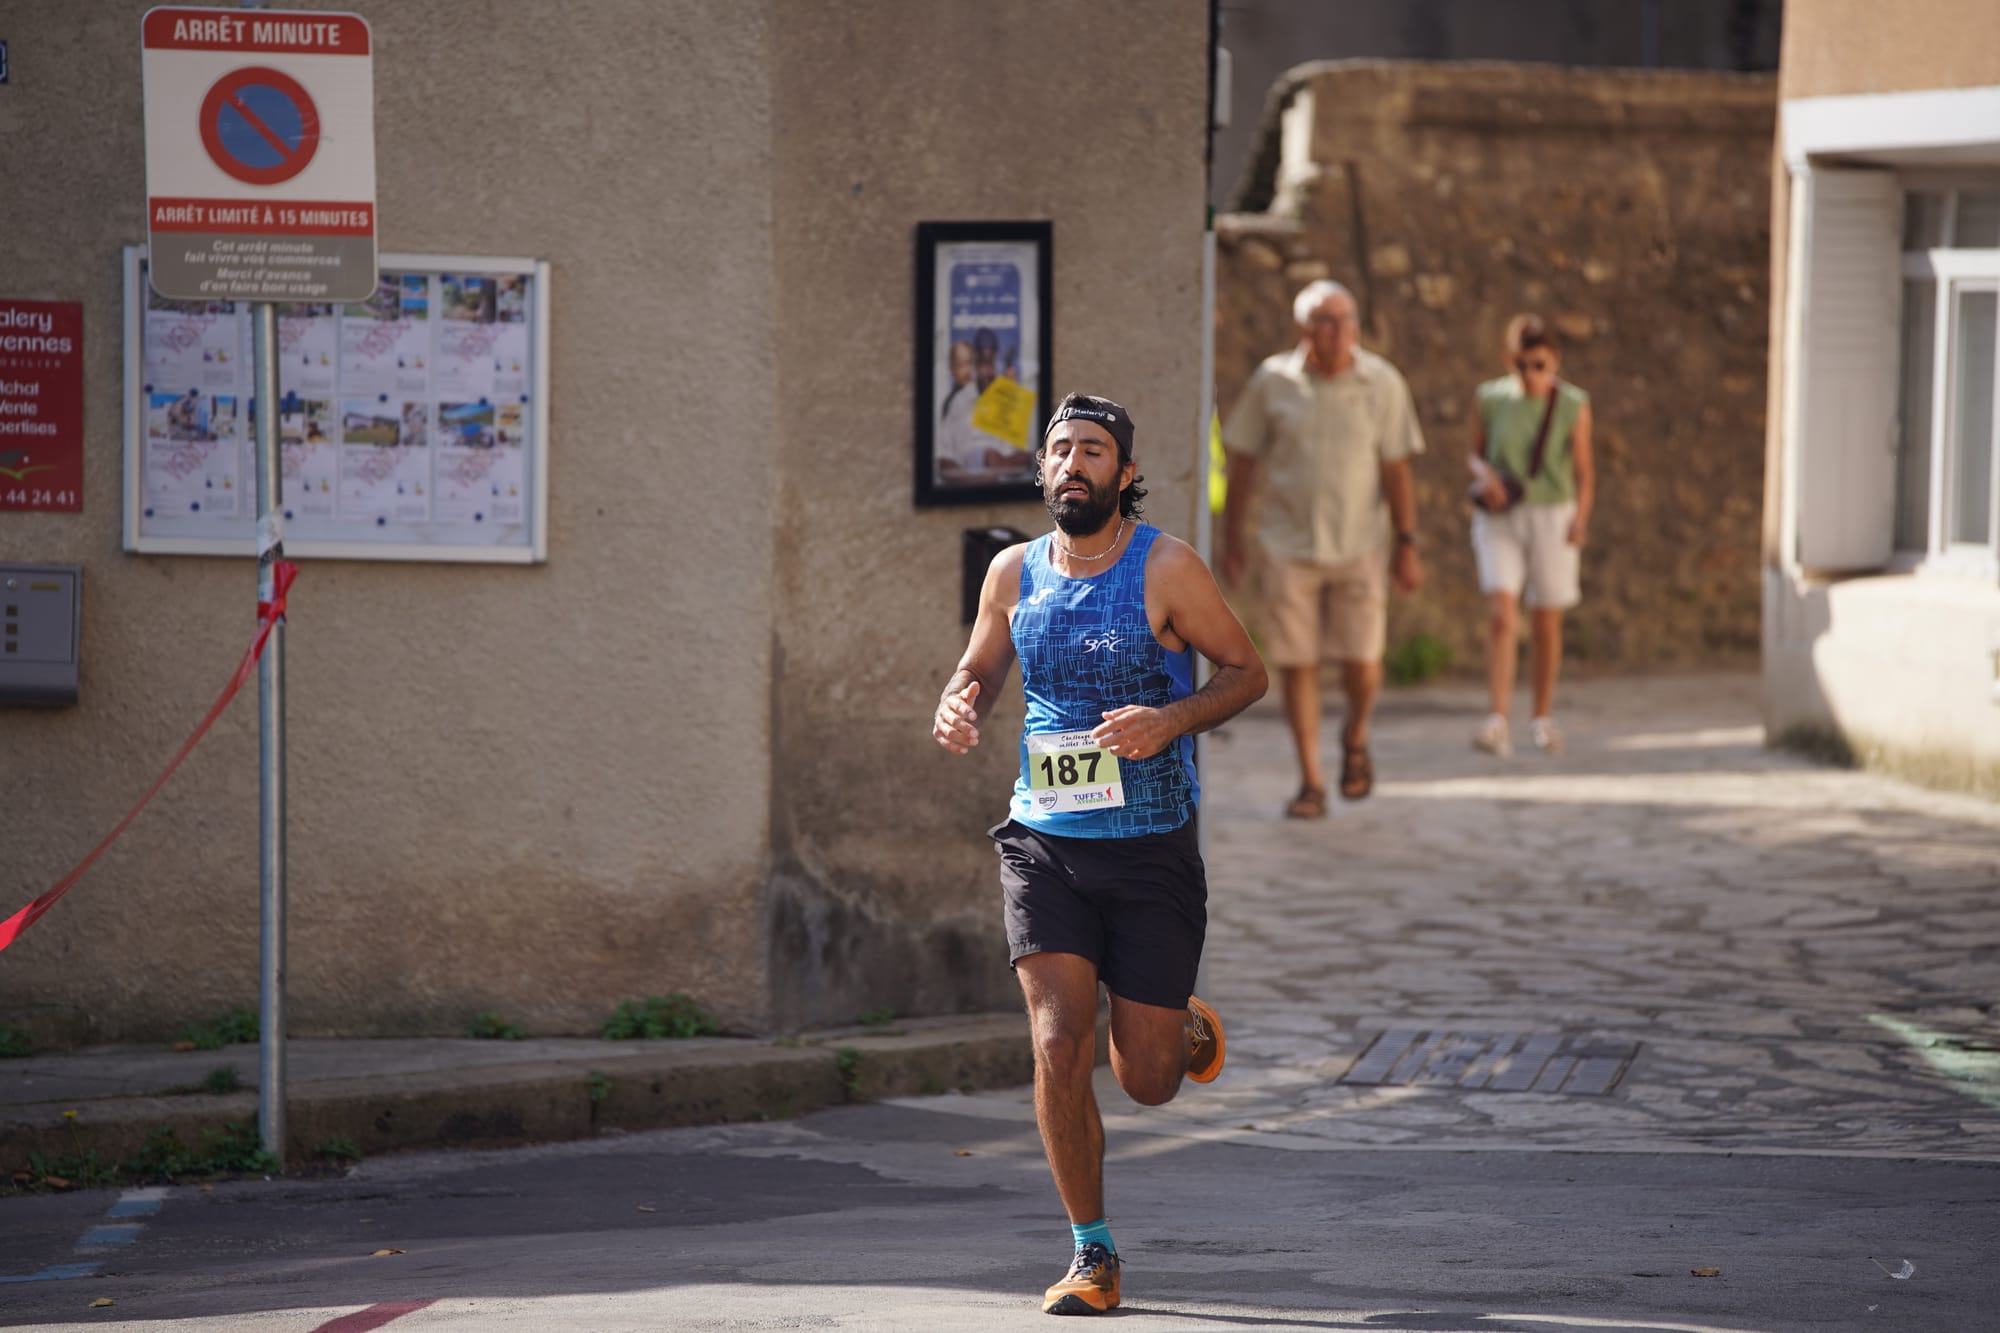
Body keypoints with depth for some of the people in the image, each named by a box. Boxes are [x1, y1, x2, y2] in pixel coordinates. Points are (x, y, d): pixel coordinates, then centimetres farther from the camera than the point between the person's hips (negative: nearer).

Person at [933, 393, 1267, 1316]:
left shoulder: (1165, 567, -8)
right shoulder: (1015, 572, 2)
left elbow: (1247, 672, -1)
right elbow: (979, 670, 17)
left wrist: (1170, 722, -20)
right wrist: (956, 710, -6)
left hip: (1153, 853, -2)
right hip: (1044, 844, 2)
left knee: (1147, 1082, 3)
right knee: (1058, 1051, -13)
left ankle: (1189, 1030, 42)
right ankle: (1092, 1256, 3)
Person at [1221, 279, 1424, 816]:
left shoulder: (1383, 383, -3)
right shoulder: (1273, 381, -3)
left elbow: (1396, 469, 0)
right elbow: (1243, 459, 5)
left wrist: (1406, 544, -2)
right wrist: (1232, 535, 7)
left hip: (1359, 545, 0)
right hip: (1289, 544, 0)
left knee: (1362, 664, -3)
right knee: (1296, 664, 0)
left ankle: (1355, 737, 29)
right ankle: (1311, 782, 10)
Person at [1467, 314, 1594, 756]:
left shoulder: (1573, 405, -4)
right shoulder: (1490, 399, -1)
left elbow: (1584, 470, -1)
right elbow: (1475, 453, 10)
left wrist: (1581, 517, -15)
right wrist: (1484, 473, -12)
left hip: (1552, 517, 0)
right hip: (1500, 520, 0)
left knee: (1547, 623, 9)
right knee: (1502, 615, -16)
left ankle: (1542, 718, 26)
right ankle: (1498, 720, -22)